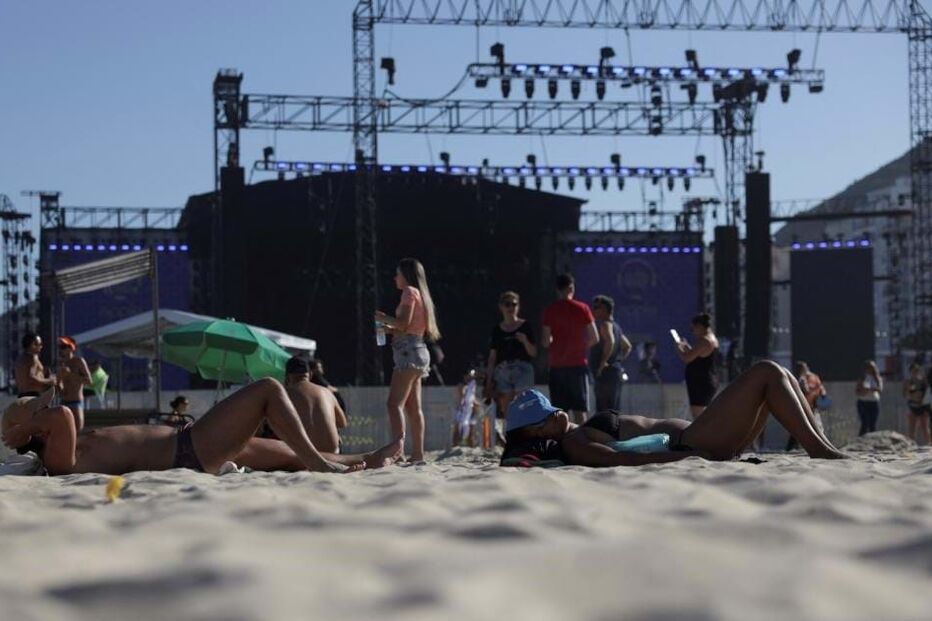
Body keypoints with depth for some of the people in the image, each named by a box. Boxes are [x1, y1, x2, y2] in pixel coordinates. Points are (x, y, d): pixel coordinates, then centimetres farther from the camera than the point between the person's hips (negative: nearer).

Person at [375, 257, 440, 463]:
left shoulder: (410, 292, -5)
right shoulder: (420, 295, 22)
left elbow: (403, 323, -16)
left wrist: (383, 318, -1)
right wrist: (390, 329, 15)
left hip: (408, 351, -10)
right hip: (416, 351, 10)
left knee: (394, 404, -17)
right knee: (413, 407, 9)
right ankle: (418, 453, 8)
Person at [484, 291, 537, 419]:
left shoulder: (526, 326, 6)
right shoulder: (497, 330, 12)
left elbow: (534, 353, 5)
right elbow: (492, 357, 13)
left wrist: (525, 341, -14)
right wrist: (489, 381, 8)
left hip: (522, 370, -3)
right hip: (502, 371, 3)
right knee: (506, 410, -1)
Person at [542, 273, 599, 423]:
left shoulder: (549, 310, 0)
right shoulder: (582, 308, -2)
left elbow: (545, 342, -1)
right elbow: (594, 338, -2)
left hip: (556, 365, 1)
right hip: (578, 363, -1)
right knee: (579, 410, 1)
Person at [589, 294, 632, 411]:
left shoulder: (604, 324, -9)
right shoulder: (615, 326, 21)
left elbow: (610, 341, -28)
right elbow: (627, 346, 32)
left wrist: (603, 362, -22)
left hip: (606, 372, -10)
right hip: (616, 370, 10)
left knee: (605, 411, -15)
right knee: (614, 410, 12)